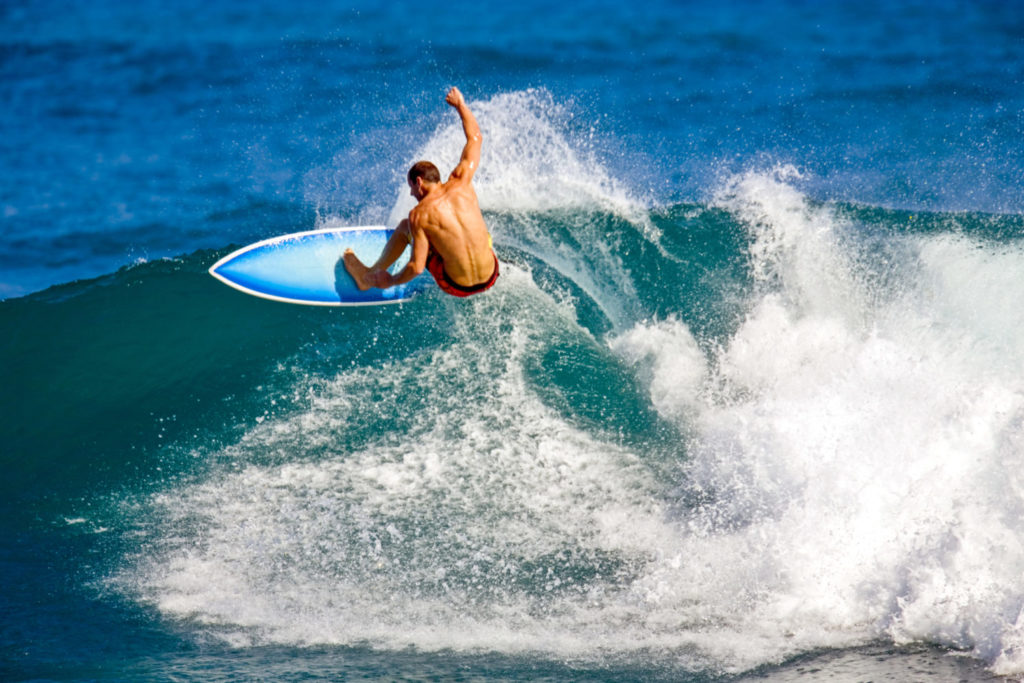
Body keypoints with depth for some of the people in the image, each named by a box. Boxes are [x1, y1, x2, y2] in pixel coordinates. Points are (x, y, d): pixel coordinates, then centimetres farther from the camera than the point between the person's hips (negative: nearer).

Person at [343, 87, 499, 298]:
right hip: (490, 279, 3)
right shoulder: (460, 183, -7)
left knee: (404, 227, 19)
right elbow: (475, 137, 9)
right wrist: (460, 105, 24)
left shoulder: (419, 215, -16)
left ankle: (371, 276, 40)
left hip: (457, 286, -3)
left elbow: (417, 267, -17)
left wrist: (391, 281, 3)